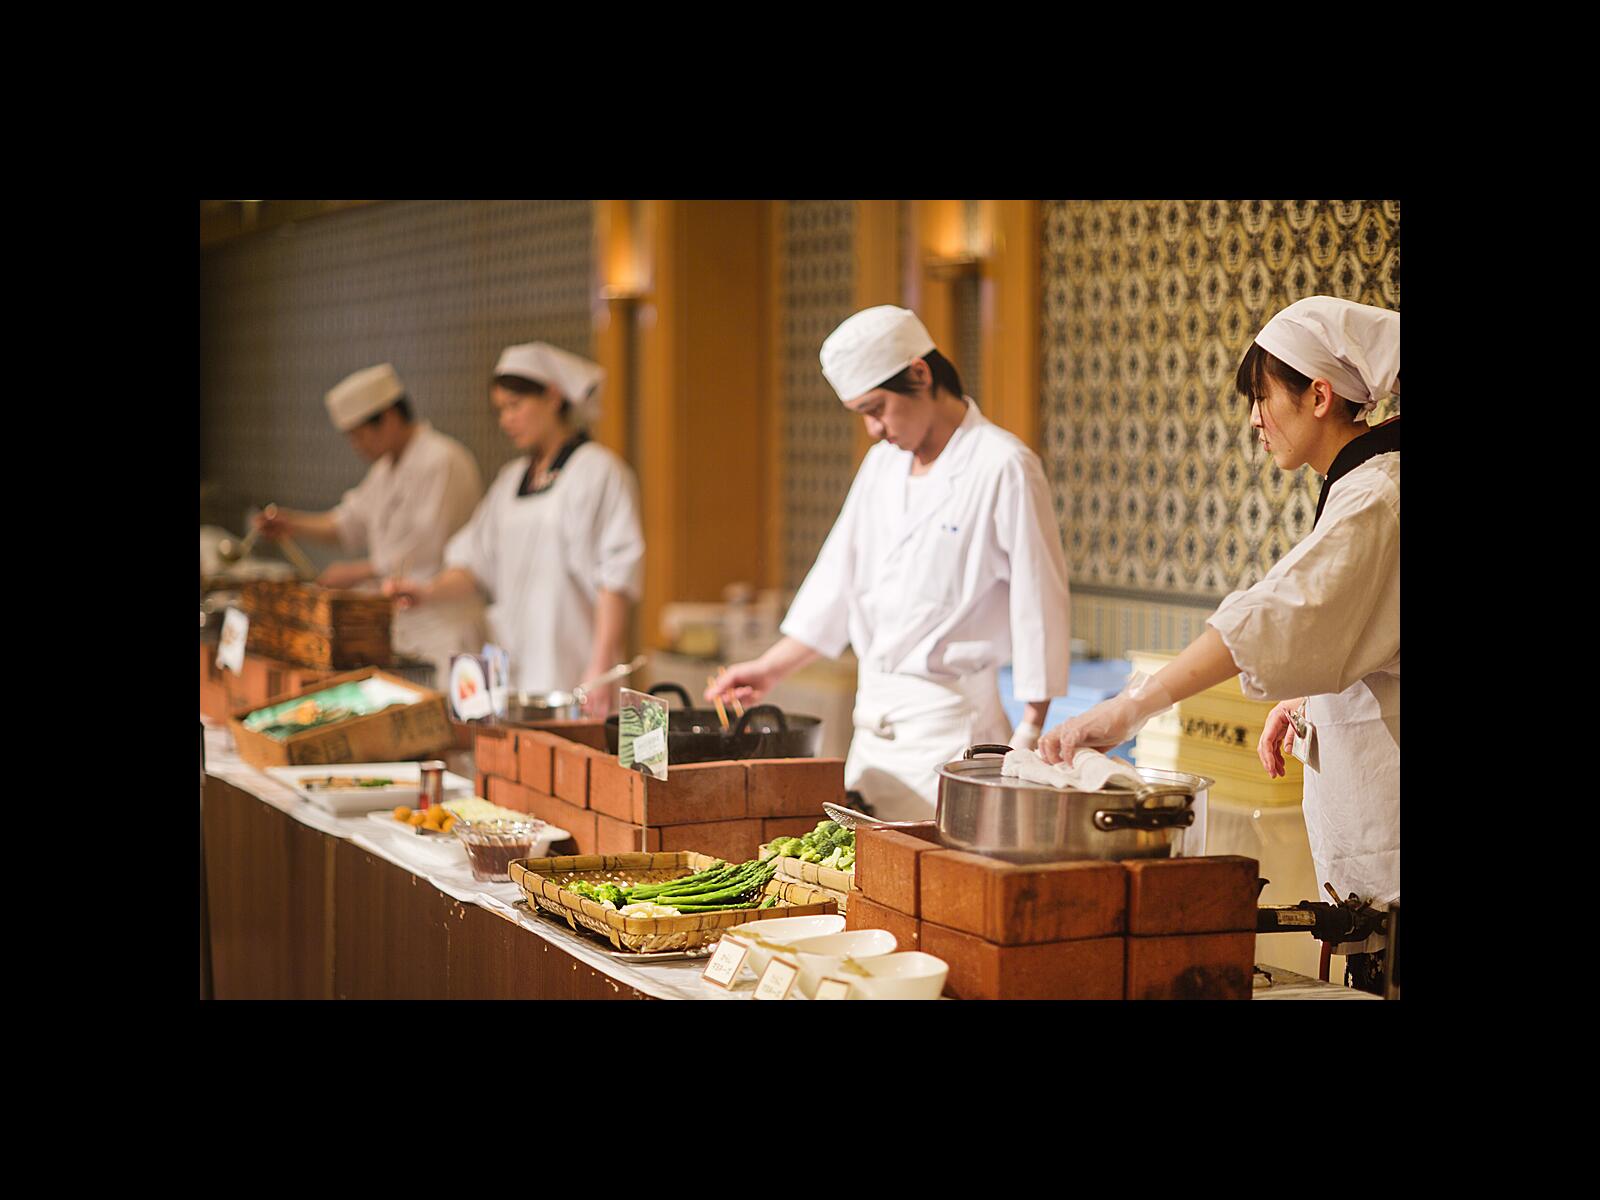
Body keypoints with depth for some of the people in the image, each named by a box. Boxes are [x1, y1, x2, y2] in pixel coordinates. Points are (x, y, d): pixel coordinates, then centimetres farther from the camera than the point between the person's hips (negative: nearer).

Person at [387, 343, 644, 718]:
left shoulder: (598, 472, -4)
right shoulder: (512, 479, 19)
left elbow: (617, 576, -9)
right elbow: (478, 559, 20)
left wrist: (601, 669, -15)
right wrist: (429, 592, 0)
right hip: (511, 666, 6)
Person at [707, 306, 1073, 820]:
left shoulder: (1003, 467, -13)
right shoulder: (885, 460, 11)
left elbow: (1039, 604, -12)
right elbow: (840, 577, 18)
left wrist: (1029, 736, -12)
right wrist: (771, 668, 15)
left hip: (946, 719, -7)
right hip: (874, 715, 7)